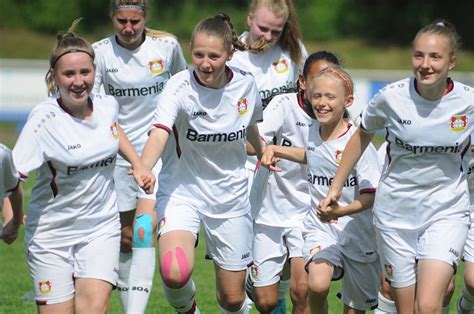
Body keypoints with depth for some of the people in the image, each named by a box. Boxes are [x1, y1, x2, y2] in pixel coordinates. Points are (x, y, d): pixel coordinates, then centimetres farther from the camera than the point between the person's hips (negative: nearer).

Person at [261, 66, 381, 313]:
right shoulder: (313, 133, 2)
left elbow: (370, 196, -15)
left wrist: (341, 211, -32)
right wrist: (274, 150, 14)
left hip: (355, 229, -3)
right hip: (320, 228, 3)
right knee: (317, 285, -26)